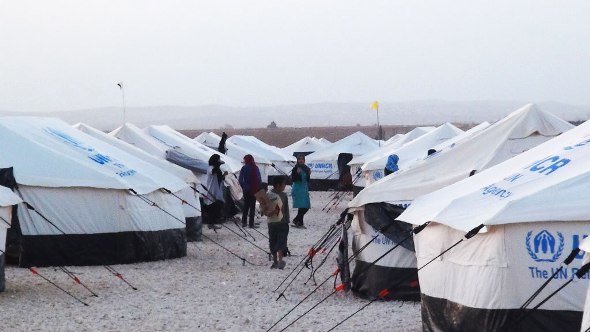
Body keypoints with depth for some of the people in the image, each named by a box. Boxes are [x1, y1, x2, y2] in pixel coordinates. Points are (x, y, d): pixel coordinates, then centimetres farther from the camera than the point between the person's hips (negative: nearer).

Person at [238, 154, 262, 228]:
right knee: (252, 206, 2)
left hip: (246, 190, 0)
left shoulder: (244, 168, -5)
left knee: (246, 206, 13)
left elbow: (240, 179, -8)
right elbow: (259, 180, -3)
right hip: (254, 190, 0)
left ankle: (244, 222, 12)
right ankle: (251, 224, -1)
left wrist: (243, 187, 4)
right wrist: (258, 188, 5)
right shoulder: (256, 168, -3)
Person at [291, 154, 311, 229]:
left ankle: (296, 220, 20)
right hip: (297, 189, -7)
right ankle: (300, 223, -3)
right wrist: (297, 173, -24)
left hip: (304, 189, 7)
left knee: (306, 206, 6)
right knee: (302, 206, -12)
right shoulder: (295, 168, -8)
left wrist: (309, 174, -3)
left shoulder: (306, 168, 10)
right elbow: (293, 179, -13)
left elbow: (307, 180, 14)